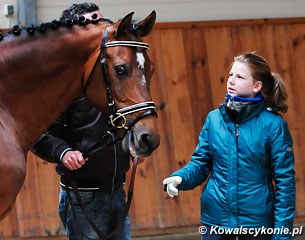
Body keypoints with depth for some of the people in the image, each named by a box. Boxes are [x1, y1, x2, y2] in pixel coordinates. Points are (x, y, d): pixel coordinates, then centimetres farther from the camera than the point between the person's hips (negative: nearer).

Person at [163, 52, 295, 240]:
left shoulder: (273, 124, -9)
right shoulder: (214, 119, 2)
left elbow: (284, 180, -8)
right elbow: (200, 163, 6)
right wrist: (179, 178, -16)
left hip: (257, 221, -3)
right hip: (216, 216, 3)